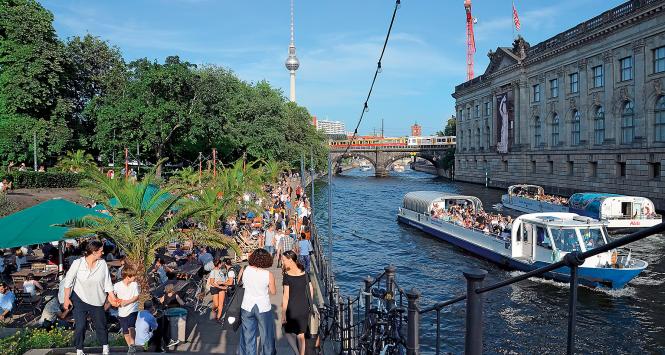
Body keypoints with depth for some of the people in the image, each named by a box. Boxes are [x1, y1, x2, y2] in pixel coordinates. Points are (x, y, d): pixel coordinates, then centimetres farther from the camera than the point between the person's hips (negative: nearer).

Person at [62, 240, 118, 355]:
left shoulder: (103, 264, -7)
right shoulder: (78, 263, -13)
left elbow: (107, 282, -2)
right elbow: (68, 281, -5)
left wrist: (112, 297, -4)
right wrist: (67, 298, -5)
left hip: (96, 300, 2)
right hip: (80, 299, -2)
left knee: (101, 324, 10)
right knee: (80, 326, -1)